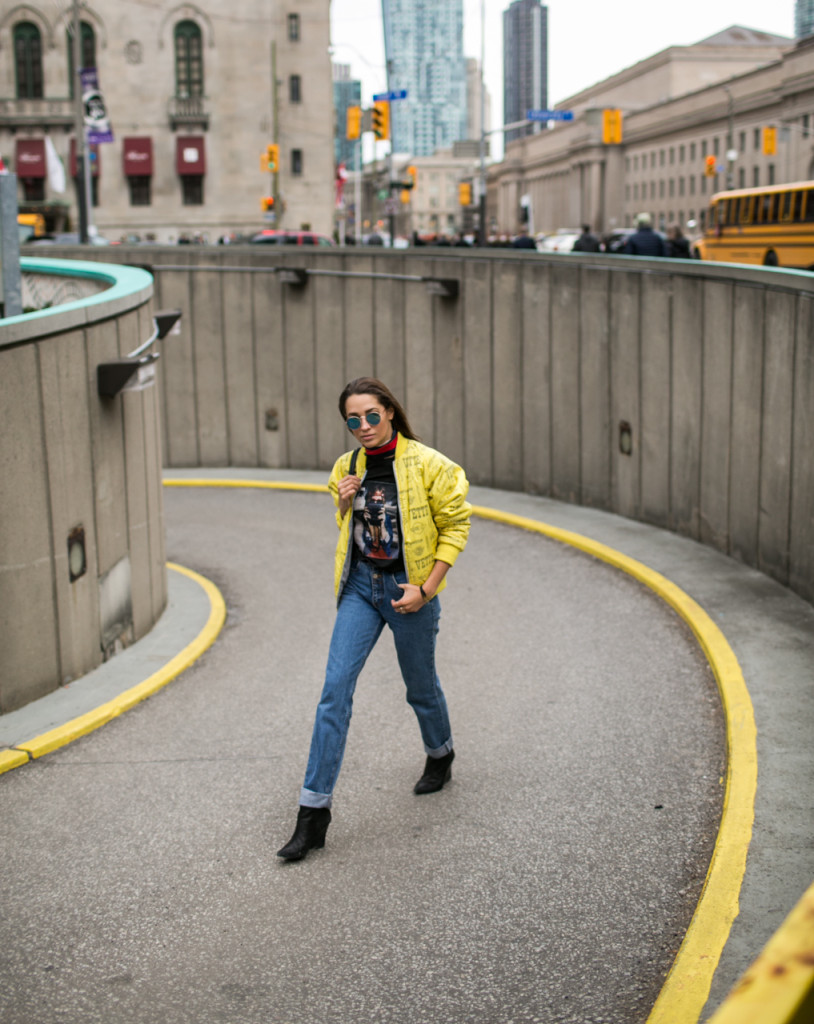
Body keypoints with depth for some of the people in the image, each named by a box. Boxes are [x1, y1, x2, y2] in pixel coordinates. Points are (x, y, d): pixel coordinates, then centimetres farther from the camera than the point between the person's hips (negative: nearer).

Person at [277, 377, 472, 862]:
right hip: (359, 586, 3)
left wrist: (426, 589, -13)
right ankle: (314, 812, -5)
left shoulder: (427, 465, -11)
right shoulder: (347, 467, 5)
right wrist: (345, 506, -5)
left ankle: (441, 755, 48)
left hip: (409, 589, -3)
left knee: (421, 686, 14)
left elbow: (455, 526, -6)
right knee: (335, 689, -7)